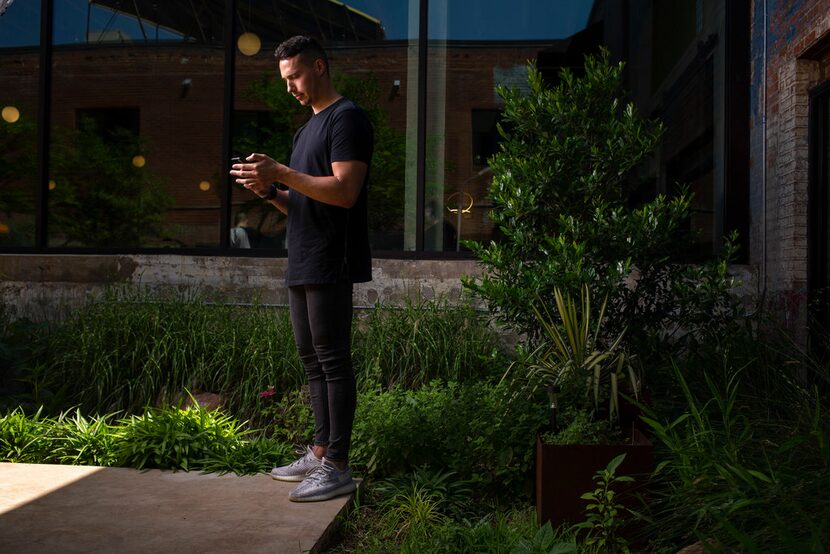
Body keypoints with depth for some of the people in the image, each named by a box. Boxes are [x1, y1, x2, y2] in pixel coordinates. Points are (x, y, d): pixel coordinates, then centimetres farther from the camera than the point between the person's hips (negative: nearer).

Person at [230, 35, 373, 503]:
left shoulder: (347, 118, -7)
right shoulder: (309, 127, 23)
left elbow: (344, 191, -20)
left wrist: (281, 172, -19)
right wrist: (269, 190, 4)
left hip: (331, 264, -10)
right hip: (304, 263, 10)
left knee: (333, 360, -7)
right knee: (312, 359, 12)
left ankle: (338, 466, -1)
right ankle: (321, 452, 21)